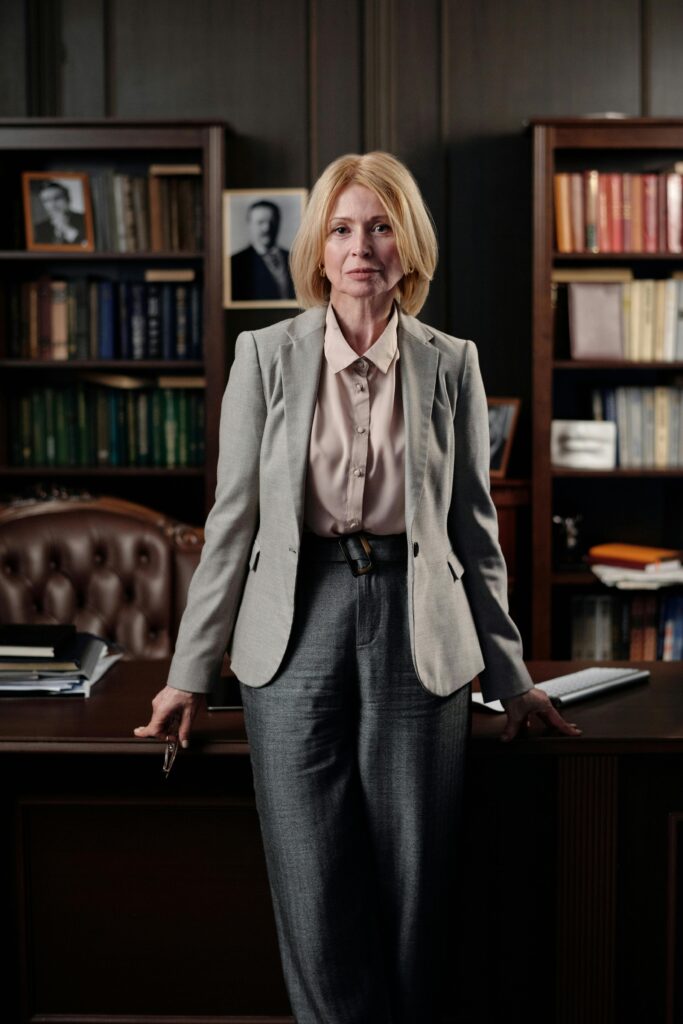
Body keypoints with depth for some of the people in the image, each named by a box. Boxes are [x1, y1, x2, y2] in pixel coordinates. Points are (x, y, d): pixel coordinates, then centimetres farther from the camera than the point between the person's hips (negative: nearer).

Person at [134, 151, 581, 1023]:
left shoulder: (450, 364, 5)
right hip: (297, 627, 0)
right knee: (314, 898, 2)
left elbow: (475, 530, 8)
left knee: (412, 891, 7)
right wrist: (190, 672, 4)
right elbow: (233, 521, 4)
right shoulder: (266, 356, 3)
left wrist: (511, 679, 9)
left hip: (417, 629, 1)